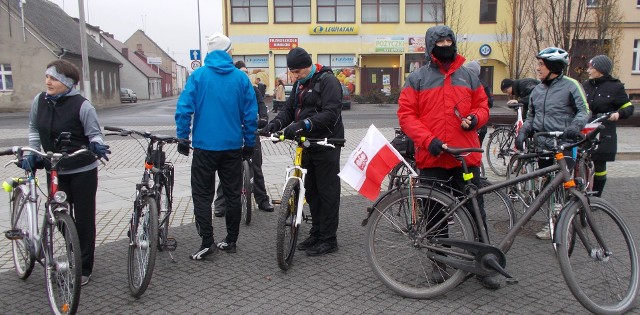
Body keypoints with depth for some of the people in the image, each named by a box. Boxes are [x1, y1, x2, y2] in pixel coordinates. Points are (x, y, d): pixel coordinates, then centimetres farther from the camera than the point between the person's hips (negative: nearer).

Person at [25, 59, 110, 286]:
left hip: (83, 172, -5)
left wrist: (97, 145, -29)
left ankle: (84, 269, 18)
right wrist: (32, 153, 5)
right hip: (55, 171, 5)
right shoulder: (39, 101, 0)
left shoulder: (81, 105, -16)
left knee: (84, 220, 4)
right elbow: (34, 128, 15)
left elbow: (94, 133, -8)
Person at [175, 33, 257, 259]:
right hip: (233, 147, 2)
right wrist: (249, 143, 9)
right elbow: (251, 114, 0)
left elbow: (183, 109, -8)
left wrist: (182, 139, 1)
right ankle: (231, 241, 19)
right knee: (232, 194, 12)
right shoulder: (241, 78, 0)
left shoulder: (198, 75, -4)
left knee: (202, 195, 7)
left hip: (204, 146, -2)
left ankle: (207, 242, 0)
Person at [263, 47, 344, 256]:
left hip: (326, 144, -8)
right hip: (306, 144, 9)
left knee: (327, 191, -1)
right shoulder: (300, 84, 15)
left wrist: (303, 125, -31)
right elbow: (289, 109, 13)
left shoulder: (327, 81, -12)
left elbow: (331, 113, -23)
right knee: (311, 191, 14)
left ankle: (329, 239, 8)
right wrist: (276, 123, -8)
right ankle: (316, 233, 26)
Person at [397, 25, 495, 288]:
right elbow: (405, 114, -2)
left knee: (475, 211, 5)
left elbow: (482, 106, 19)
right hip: (432, 157, -1)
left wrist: (475, 118, -5)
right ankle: (440, 261, 23)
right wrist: (428, 140, -15)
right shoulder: (417, 78, 4)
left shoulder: (469, 76, 13)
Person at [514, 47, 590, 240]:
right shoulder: (537, 90, 16)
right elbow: (531, 116, 21)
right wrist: (522, 133, 5)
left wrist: (575, 126, -25)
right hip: (543, 146, 6)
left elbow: (584, 110, -6)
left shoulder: (570, 85, -3)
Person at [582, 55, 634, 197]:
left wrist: (618, 114, -19)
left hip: (603, 134, -3)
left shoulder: (615, 87, -3)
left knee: (599, 167, 4)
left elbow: (629, 107, 1)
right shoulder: (586, 85, 8)